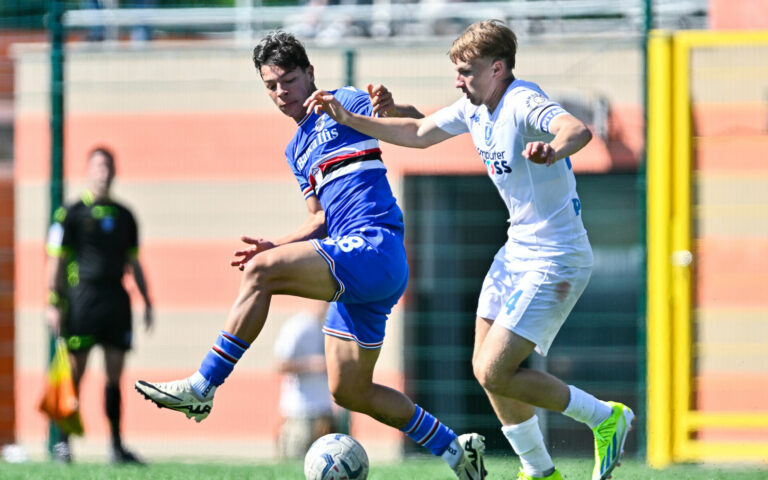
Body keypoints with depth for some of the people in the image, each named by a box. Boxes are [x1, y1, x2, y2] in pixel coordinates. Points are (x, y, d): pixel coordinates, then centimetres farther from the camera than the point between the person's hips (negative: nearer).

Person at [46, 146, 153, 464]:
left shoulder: (123, 216, 15)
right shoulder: (71, 214, 1)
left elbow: (133, 262, 21)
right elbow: (55, 259, -1)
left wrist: (146, 301, 16)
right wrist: (53, 303, -8)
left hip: (116, 300, 4)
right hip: (82, 298, -4)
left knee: (115, 375, 2)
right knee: (75, 373, -3)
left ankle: (116, 447, 4)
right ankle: (63, 443, 4)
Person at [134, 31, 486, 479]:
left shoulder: (344, 102, 3)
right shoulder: (298, 150, 25)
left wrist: (390, 108, -32)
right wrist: (277, 246, 12)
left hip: (376, 246, -10)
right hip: (353, 261, 10)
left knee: (260, 272, -24)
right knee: (348, 392, 9)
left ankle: (202, 388, -25)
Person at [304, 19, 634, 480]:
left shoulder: (523, 104, -22)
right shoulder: (475, 107, 5)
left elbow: (578, 130, -42)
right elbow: (418, 134, 21)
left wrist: (553, 150, -65)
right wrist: (349, 119, 12)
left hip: (556, 261, -9)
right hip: (518, 251, 9)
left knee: (493, 373, -13)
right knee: (487, 368, 10)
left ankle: (605, 418, 2)